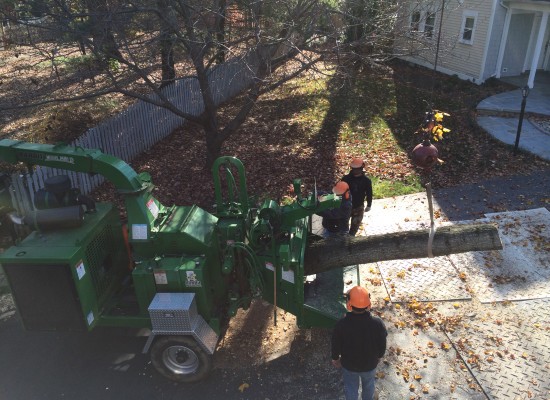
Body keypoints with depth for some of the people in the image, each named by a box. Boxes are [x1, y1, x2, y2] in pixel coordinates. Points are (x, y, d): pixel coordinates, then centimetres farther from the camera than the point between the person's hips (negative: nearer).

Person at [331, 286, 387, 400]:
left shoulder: (341, 325, -32)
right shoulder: (377, 323, -29)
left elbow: (336, 346, -15)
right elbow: (382, 345, -11)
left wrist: (335, 358, 7)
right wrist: (379, 356, 11)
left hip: (349, 365, -1)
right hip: (370, 364, 2)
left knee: (351, 389, 26)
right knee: (368, 385, 32)